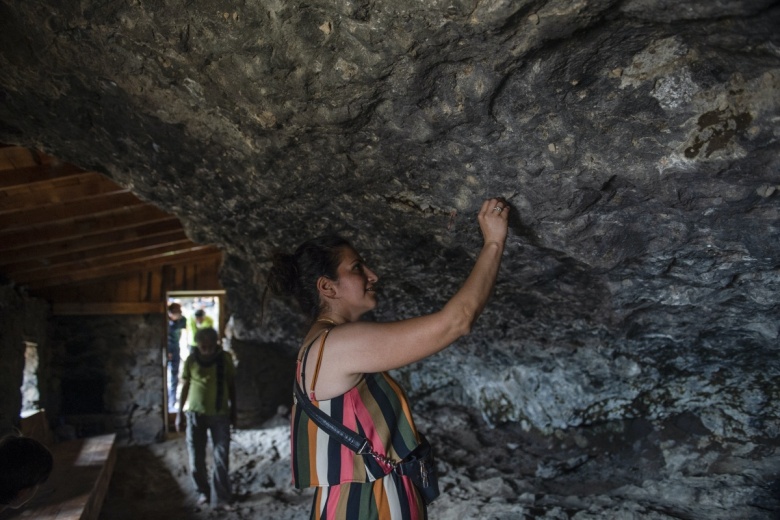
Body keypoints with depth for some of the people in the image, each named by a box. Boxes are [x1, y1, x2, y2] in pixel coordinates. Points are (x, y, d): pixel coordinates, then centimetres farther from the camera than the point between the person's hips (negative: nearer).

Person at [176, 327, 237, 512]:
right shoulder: (191, 360, -4)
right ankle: (203, 492, 27)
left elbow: (231, 386, 5)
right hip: (195, 413, 1)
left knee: (222, 458, -3)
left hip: (220, 414, 0)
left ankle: (221, 498, 5)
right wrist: (179, 414, 3)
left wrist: (233, 410, 7)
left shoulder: (226, 358, -4)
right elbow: (185, 387, 3)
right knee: (196, 459, 6)